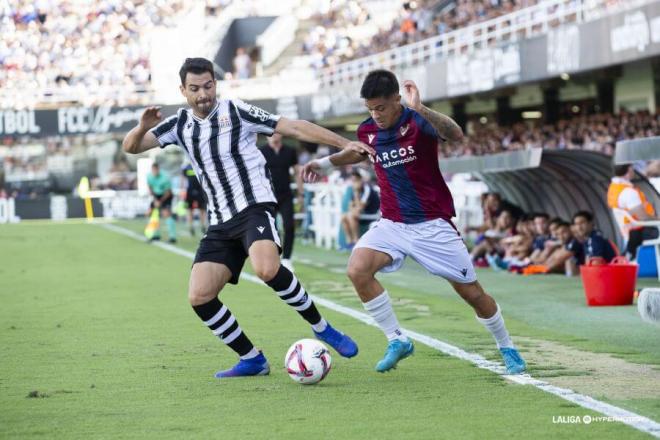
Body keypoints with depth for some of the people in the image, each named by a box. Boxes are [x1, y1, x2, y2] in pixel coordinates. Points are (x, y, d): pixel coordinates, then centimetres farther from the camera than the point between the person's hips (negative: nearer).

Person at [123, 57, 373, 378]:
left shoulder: (236, 112, 0)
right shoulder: (180, 125, 13)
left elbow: (293, 128, -2)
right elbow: (131, 147, 11)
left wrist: (344, 143, -8)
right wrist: (142, 127, -13)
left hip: (254, 208, -6)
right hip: (220, 225, 6)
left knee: (267, 269, -34)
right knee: (199, 297, -9)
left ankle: (322, 329, -15)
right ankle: (252, 359, 5)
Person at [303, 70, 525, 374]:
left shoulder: (418, 122, -18)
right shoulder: (368, 131, -2)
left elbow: (456, 135, -40)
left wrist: (420, 109, -51)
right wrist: (324, 163, 11)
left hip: (433, 225, -4)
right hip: (392, 224, 4)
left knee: (472, 292, 2)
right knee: (357, 270, -22)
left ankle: (507, 348, 28)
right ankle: (397, 340, -7)